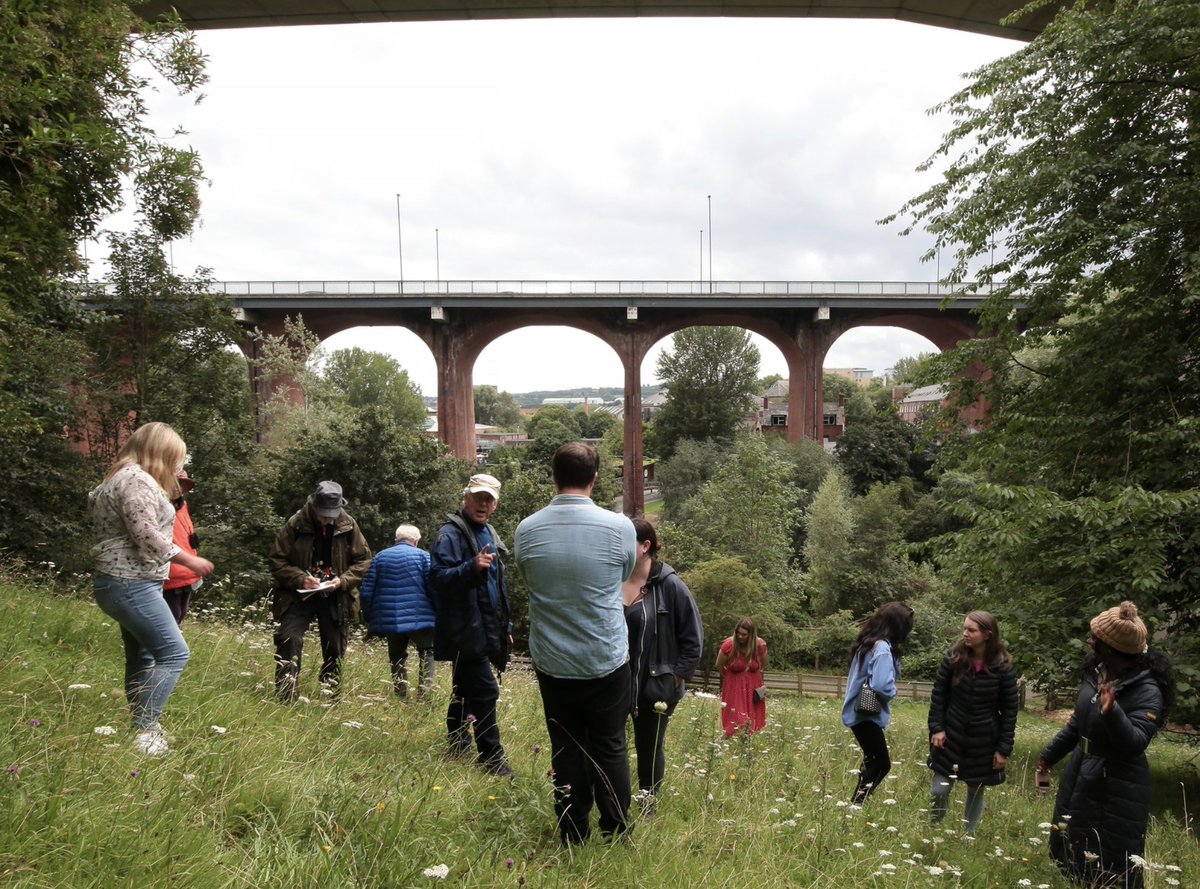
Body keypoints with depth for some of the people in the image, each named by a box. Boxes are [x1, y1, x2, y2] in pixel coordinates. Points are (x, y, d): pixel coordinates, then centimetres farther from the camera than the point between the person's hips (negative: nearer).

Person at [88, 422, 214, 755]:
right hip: (131, 584, -11)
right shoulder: (137, 480, -16)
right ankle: (143, 731, -13)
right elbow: (146, 534, -23)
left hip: (128, 583, 11)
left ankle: (141, 728, 21)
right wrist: (190, 560, -15)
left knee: (142, 657, 15)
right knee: (174, 653, -12)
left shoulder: (123, 477, 17)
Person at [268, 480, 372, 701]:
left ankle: (331, 697, 21)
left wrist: (343, 580, -14)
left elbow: (363, 560, 2)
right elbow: (277, 560, -4)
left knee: (335, 648, 7)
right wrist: (301, 578, -19)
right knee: (289, 639, -17)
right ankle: (286, 697, -12)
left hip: (335, 597, 2)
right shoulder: (296, 524, -10)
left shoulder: (348, 525, -5)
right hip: (299, 594, -2)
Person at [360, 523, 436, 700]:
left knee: (397, 658, 16)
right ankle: (424, 694, -4)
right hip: (419, 618, -3)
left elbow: (366, 591, 8)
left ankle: (401, 697, 15)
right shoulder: (422, 556, -2)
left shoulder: (380, 557, 9)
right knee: (427, 652, 10)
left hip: (389, 621, 3)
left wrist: (369, 618, 16)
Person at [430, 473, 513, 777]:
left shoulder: (488, 533, 16)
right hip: (465, 631, -9)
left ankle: (458, 745, 30)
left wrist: (505, 626, 24)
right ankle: (492, 758, -3)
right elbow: (437, 578, -24)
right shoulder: (450, 534, -13)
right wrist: (472, 567, -38)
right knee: (486, 691, -10)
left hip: (486, 630, 9)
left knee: (464, 689, 18)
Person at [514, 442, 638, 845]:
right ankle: (616, 836, 20)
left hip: (552, 662, 2)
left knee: (566, 749, 14)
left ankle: (573, 839, 22)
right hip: (607, 659, -1)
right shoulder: (619, 527, -13)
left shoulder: (526, 531, -8)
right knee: (610, 748, 13)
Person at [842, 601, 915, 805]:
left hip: (859, 711, 10)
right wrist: (892, 692, -9)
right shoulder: (882, 648, -21)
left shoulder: (867, 642, 9)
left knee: (873, 761, 18)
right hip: (868, 714, -10)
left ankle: (857, 802, 23)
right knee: (881, 764, -1)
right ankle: (856, 805, -1)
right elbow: (881, 685, -30)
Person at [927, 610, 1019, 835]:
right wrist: (936, 728, -8)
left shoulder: (1002, 666, -12)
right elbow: (939, 694, -1)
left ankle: (969, 836, 33)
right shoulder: (954, 658, -8)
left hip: (984, 742, -1)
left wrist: (1004, 749, -7)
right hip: (951, 736, 1)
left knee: (976, 791, 13)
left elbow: (1010, 709, -6)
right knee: (939, 791, 2)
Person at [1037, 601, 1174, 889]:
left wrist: (1113, 713, -47)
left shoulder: (1146, 691, -22)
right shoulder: (1097, 672, 2)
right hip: (1081, 777, 8)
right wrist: (1051, 753, 21)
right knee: (1070, 857, 19)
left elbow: (1135, 742, -30)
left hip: (1117, 790, -8)